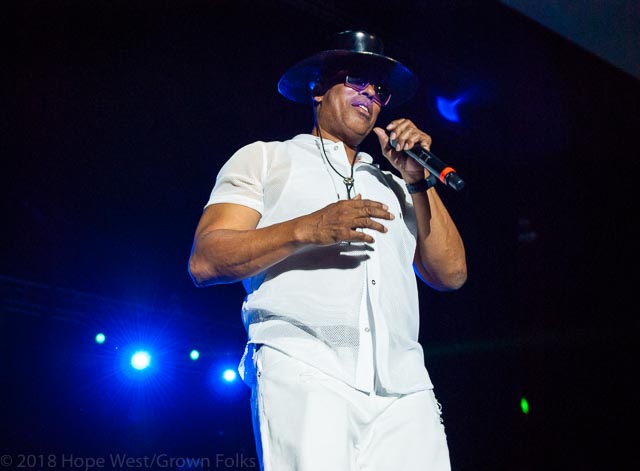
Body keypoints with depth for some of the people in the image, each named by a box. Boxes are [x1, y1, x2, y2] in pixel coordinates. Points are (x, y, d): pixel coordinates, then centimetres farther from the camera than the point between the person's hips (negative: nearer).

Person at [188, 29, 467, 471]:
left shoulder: (393, 185, 27)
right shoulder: (264, 158, 15)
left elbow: (450, 274, 16)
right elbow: (205, 261, 2)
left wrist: (419, 182, 8)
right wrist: (307, 230, -11)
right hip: (305, 371, -4)